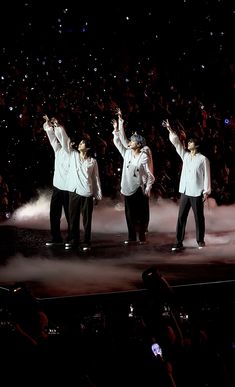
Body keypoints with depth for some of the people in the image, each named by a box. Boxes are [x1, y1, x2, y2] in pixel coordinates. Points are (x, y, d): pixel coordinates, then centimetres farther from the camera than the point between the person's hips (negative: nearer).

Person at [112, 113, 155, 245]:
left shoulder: (144, 156, -10)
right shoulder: (127, 153, 5)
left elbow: (149, 174, -7)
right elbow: (118, 142, 7)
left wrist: (148, 188, -10)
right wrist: (117, 128, 0)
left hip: (140, 189, -5)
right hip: (128, 188, 5)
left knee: (141, 213, 1)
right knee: (130, 213, 8)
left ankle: (142, 236, 10)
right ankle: (132, 237, 15)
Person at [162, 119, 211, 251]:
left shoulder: (203, 159, -6)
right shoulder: (185, 155, 9)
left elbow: (207, 176, -6)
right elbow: (176, 142, 6)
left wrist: (206, 191, -10)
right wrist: (170, 129, -3)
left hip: (197, 193, -5)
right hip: (185, 192, 5)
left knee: (199, 218, 4)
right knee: (181, 217, 1)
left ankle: (200, 240, 17)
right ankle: (179, 242, 3)